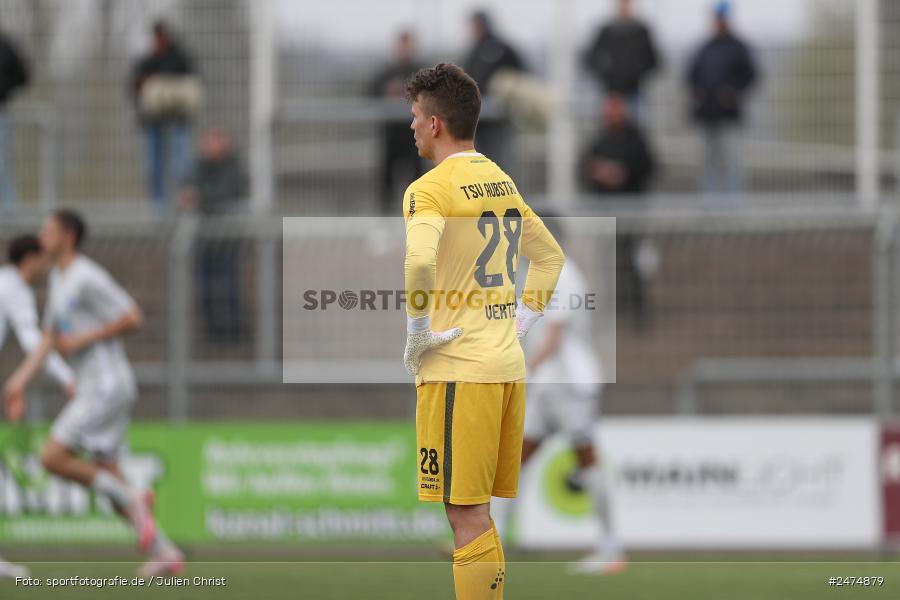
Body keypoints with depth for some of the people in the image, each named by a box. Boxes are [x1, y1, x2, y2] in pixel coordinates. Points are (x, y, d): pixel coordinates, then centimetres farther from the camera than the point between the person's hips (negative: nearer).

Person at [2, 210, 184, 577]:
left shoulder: (88, 277, -14)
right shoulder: (58, 279, 17)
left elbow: (133, 318, -17)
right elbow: (50, 337, 23)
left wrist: (83, 340, -18)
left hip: (107, 385, -10)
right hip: (93, 386, 10)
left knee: (53, 458, -14)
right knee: (107, 480, 7)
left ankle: (132, 500, -9)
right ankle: (166, 553, 7)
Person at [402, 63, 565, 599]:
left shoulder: (431, 188, -11)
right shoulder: (501, 182, 15)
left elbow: (420, 262, -30)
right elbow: (551, 256, 27)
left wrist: (416, 334, -17)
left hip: (458, 369, -8)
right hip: (509, 365, 8)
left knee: (467, 517, -5)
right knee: (479, 514, 15)